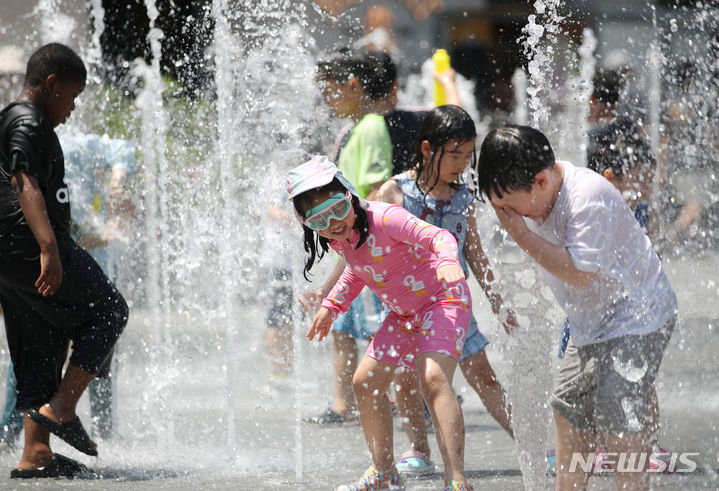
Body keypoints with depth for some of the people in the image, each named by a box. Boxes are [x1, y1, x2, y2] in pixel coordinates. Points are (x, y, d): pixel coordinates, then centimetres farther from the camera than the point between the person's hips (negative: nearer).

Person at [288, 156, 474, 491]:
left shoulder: (383, 218, -27)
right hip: (405, 312, 9)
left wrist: (447, 261, -58)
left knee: (433, 378, -29)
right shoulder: (339, 239, -2)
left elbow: (438, 236, -37)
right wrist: (331, 306, 14)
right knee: (365, 382, 10)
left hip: (442, 297, -9)